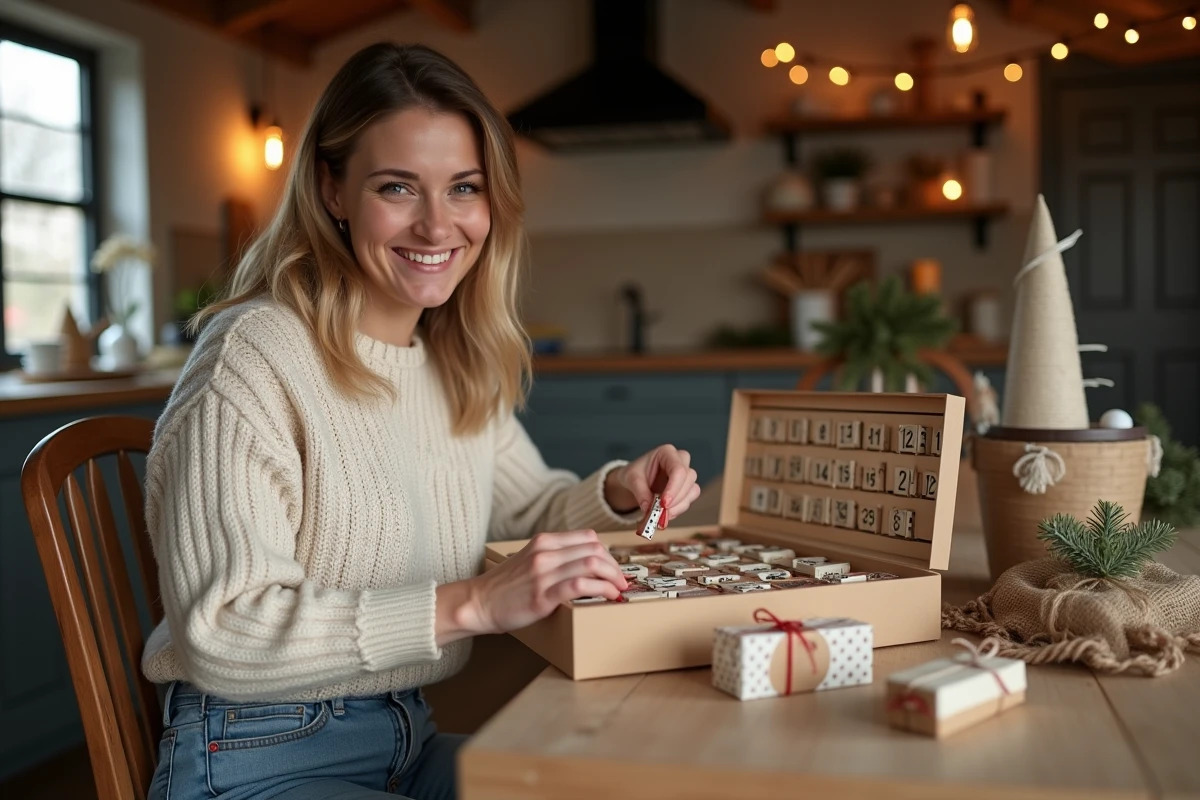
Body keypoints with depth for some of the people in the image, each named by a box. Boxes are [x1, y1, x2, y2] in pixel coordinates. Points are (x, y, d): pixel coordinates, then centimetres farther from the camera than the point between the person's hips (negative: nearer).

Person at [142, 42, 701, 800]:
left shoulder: (460, 366, 4)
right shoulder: (254, 357, -20)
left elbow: (528, 505, 19)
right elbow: (223, 633, -26)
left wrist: (615, 492, -3)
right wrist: (471, 604, -32)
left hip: (411, 736, 7)